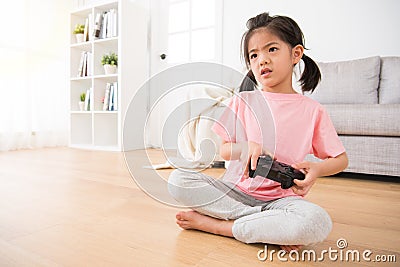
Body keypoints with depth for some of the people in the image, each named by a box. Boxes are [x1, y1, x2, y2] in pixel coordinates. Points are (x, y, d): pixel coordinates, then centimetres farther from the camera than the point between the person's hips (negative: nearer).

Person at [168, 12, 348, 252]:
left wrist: (316, 169, -14)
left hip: (280, 197, 0)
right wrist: (245, 147, -19)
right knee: (178, 180, -21)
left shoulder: (312, 110, 2)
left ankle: (214, 225, -17)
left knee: (318, 222, -33)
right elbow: (218, 148, 3)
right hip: (235, 190, 1)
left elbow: (341, 159, 9)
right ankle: (273, 227, -16)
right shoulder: (242, 101, 3)